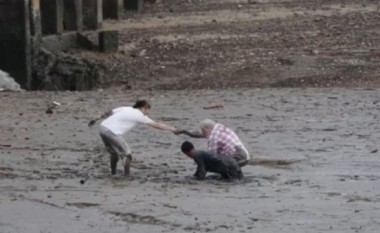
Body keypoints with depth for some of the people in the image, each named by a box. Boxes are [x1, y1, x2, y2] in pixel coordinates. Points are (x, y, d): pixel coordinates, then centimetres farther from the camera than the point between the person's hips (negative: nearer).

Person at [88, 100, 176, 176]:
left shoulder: (125, 109, 21)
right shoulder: (139, 115, 2)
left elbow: (108, 113, 20)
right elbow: (156, 125, 4)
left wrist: (95, 120, 27)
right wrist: (172, 129, 10)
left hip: (103, 128, 8)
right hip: (112, 132, -8)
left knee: (114, 153, 24)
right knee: (127, 154, 1)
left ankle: (113, 174, 28)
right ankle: (127, 175, -3)